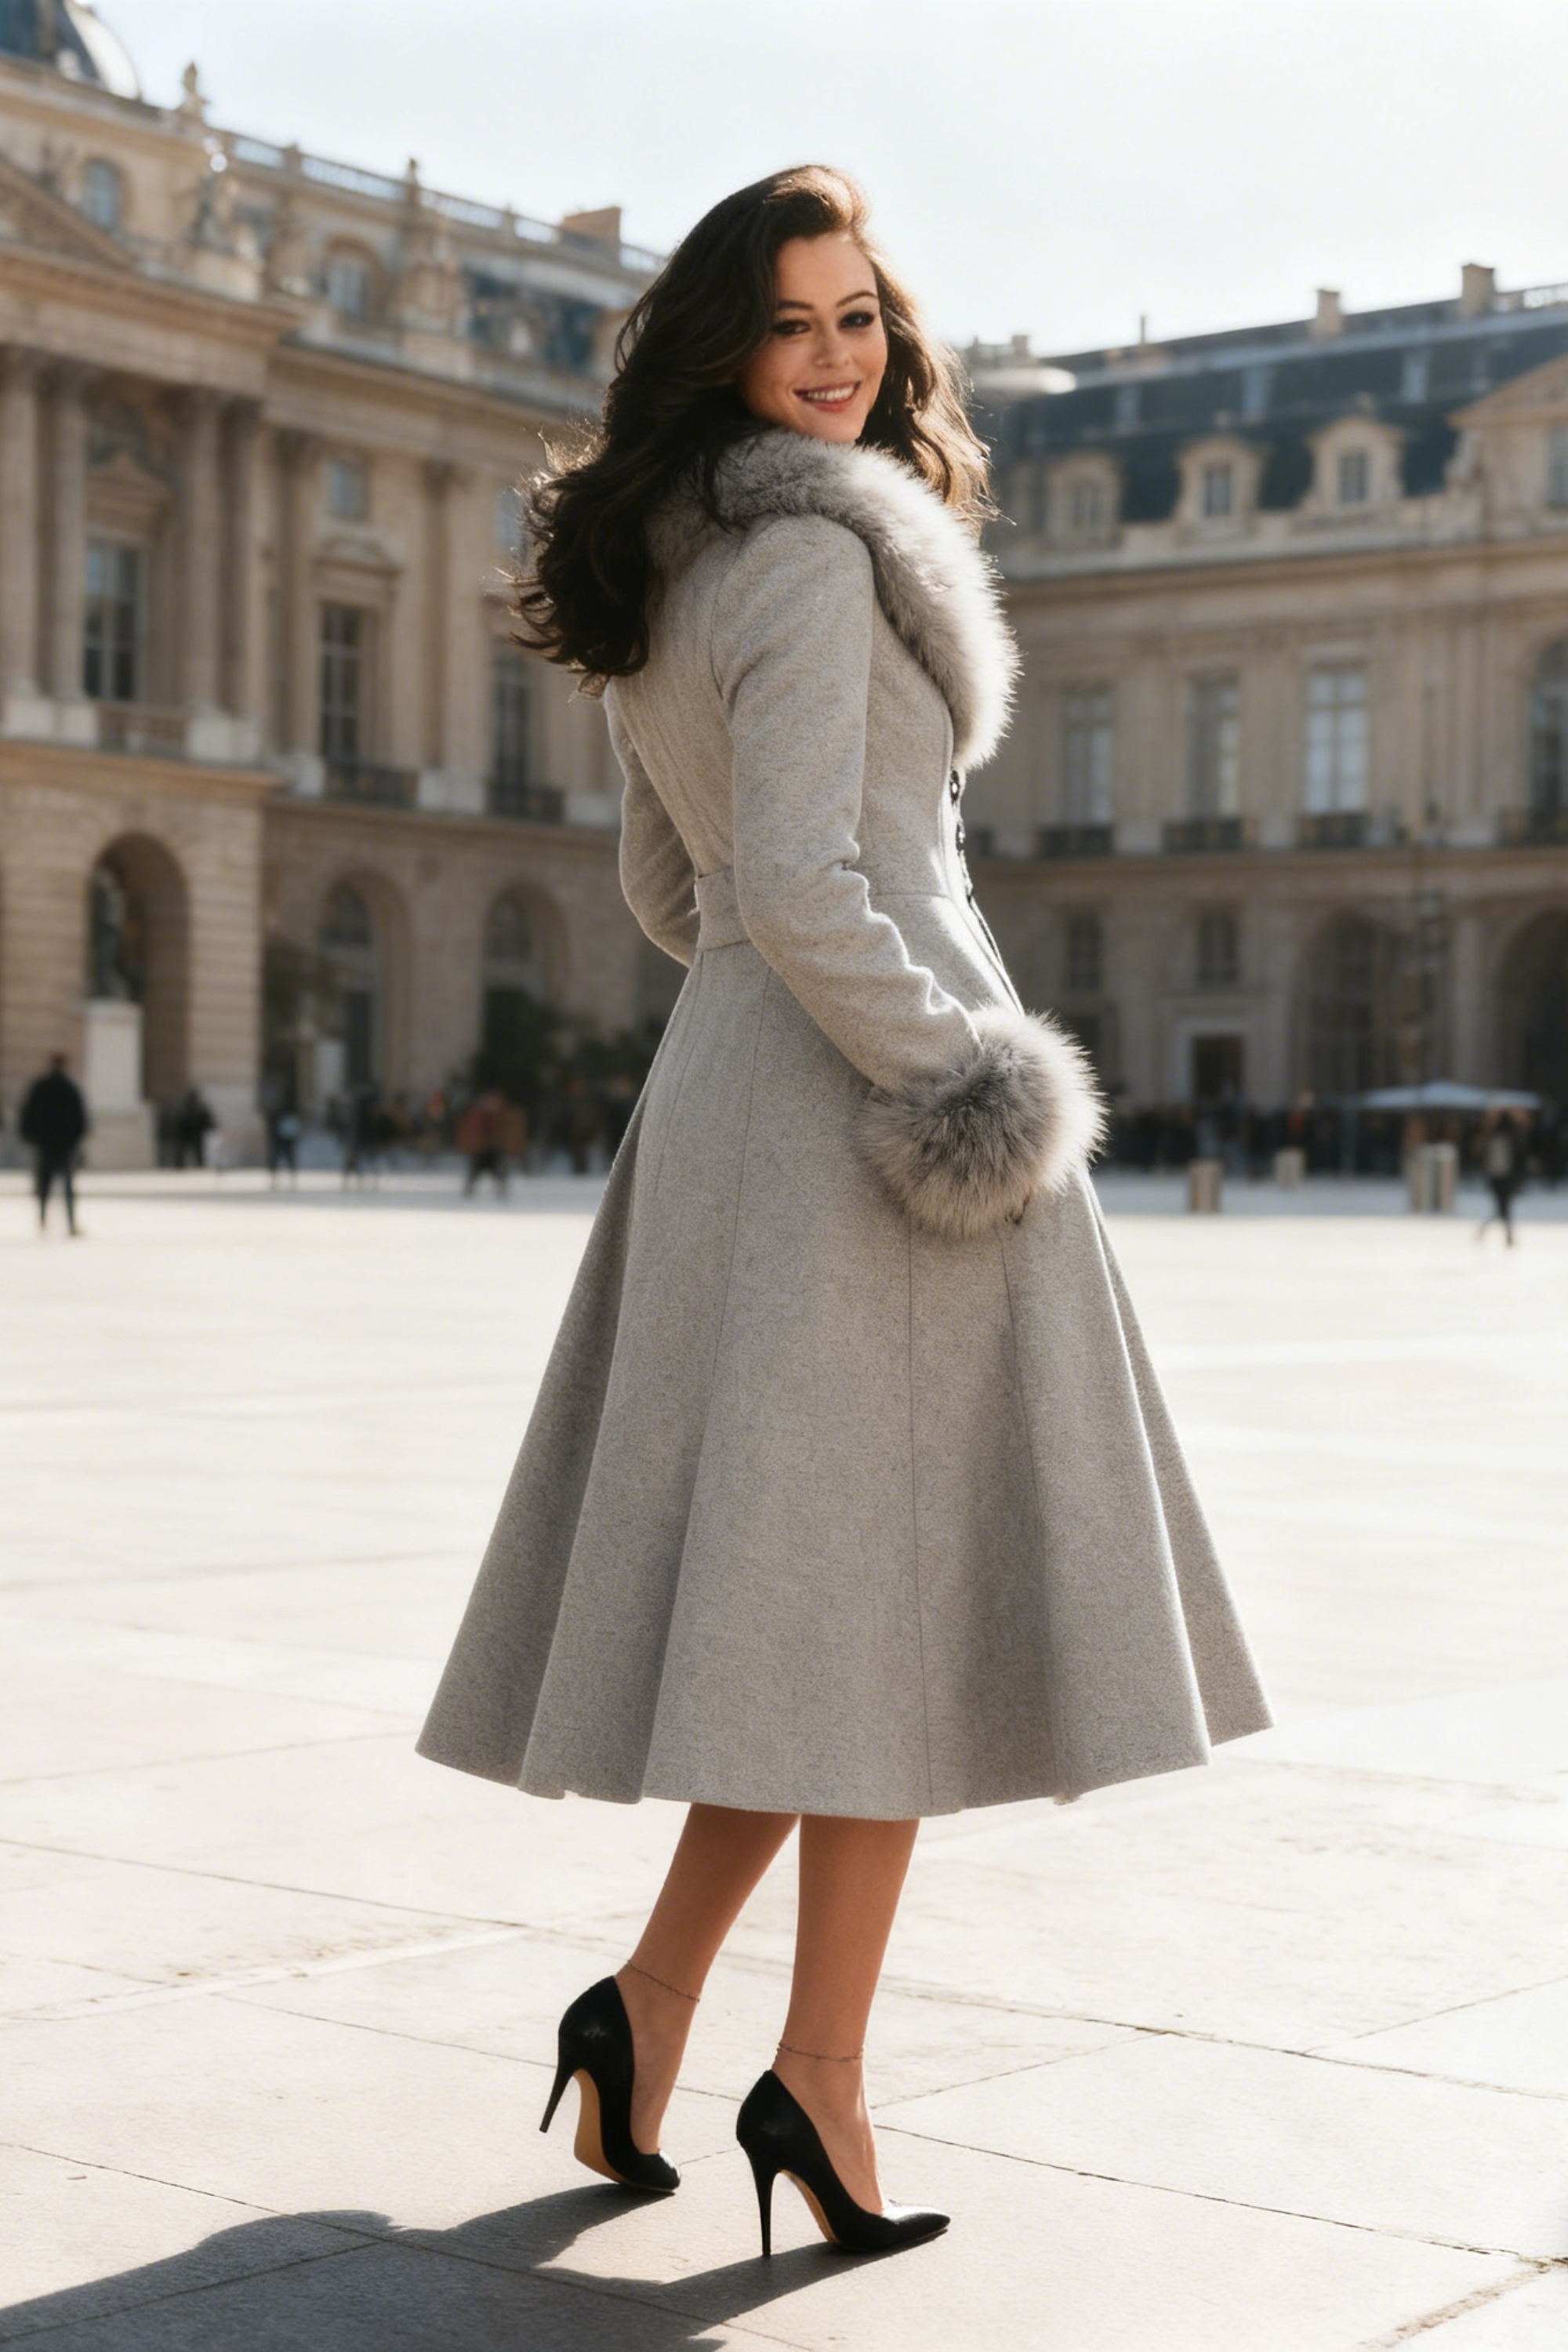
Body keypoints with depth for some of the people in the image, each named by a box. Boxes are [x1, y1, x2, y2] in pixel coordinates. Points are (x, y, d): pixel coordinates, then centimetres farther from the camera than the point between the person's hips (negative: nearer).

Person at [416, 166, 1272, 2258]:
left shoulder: (668, 573, 17)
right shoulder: (818, 552, -12)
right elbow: (802, 880, -20)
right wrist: (953, 1078, -15)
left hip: (730, 1083, 9)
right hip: (866, 1096, -9)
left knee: (800, 1583, 14)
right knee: (887, 1569, -3)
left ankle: (651, 2002, 11)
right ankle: (819, 2074, 1)